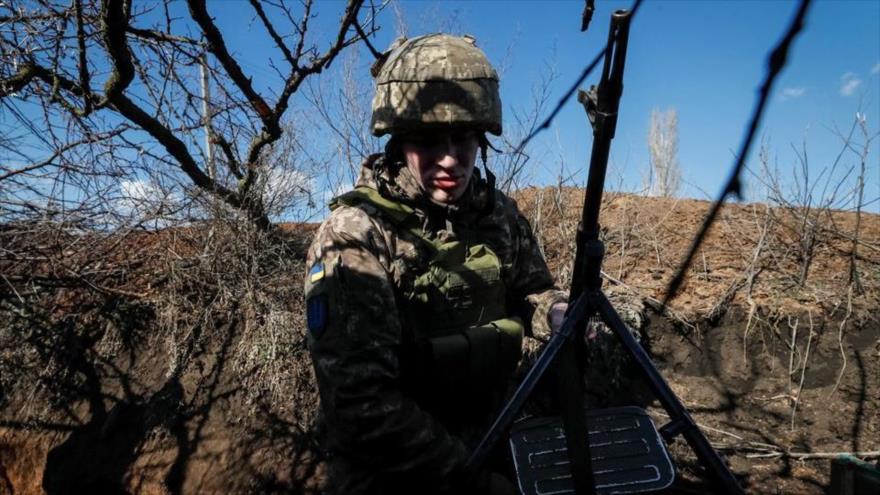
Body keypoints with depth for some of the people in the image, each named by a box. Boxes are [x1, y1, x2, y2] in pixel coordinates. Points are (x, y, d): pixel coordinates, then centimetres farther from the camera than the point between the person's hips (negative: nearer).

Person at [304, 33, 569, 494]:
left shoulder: (499, 214, -6)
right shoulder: (355, 237, -23)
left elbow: (529, 290, 9)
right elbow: (360, 404, -28)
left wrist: (556, 311, -14)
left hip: (489, 448, 6)